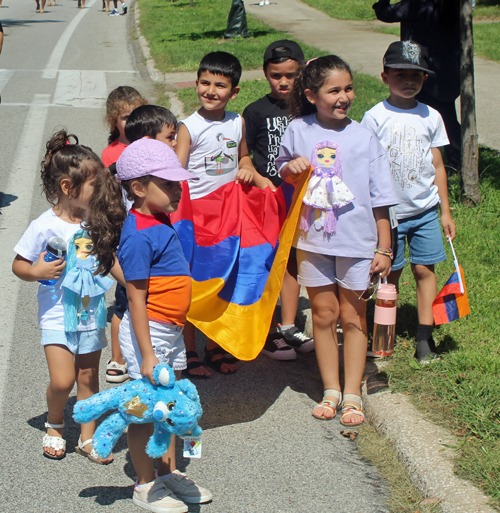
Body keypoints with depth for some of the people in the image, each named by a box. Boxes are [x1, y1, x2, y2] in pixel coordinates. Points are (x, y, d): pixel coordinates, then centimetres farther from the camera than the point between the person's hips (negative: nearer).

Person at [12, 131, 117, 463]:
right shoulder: (45, 227, -15)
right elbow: (18, 264, -6)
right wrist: (36, 271, -24)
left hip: (92, 314, 4)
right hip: (58, 316, -4)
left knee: (88, 377, 11)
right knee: (63, 380, -10)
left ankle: (88, 437, 24)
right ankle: (55, 423, 19)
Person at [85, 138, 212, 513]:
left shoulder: (161, 223, 6)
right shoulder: (138, 236, -21)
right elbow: (136, 299, -22)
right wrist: (147, 354, -22)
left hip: (171, 331, 9)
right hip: (149, 331, -9)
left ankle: (169, 473, 33)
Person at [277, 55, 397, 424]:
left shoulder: (364, 138, -3)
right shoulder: (298, 131, 0)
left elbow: (380, 198, 1)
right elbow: (283, 178, 15)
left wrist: (384, 248, -1)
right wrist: (289, 168, -10)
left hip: (356, 240, -1)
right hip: (313, 239, 1)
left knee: (353, 316, 6)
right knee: (324, 313, 7)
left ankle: (353, 394, 16)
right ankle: (331, 390, 20)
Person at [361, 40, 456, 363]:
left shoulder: (431, 117, 4)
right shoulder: (375, 118, -5)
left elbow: (438, 166, 9)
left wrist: (446, 212, 9)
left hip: (425, 209, 2)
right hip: (389, 211, -2)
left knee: (425, 269, 0)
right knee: (391, 273, 4)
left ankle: (425, 336, 5)